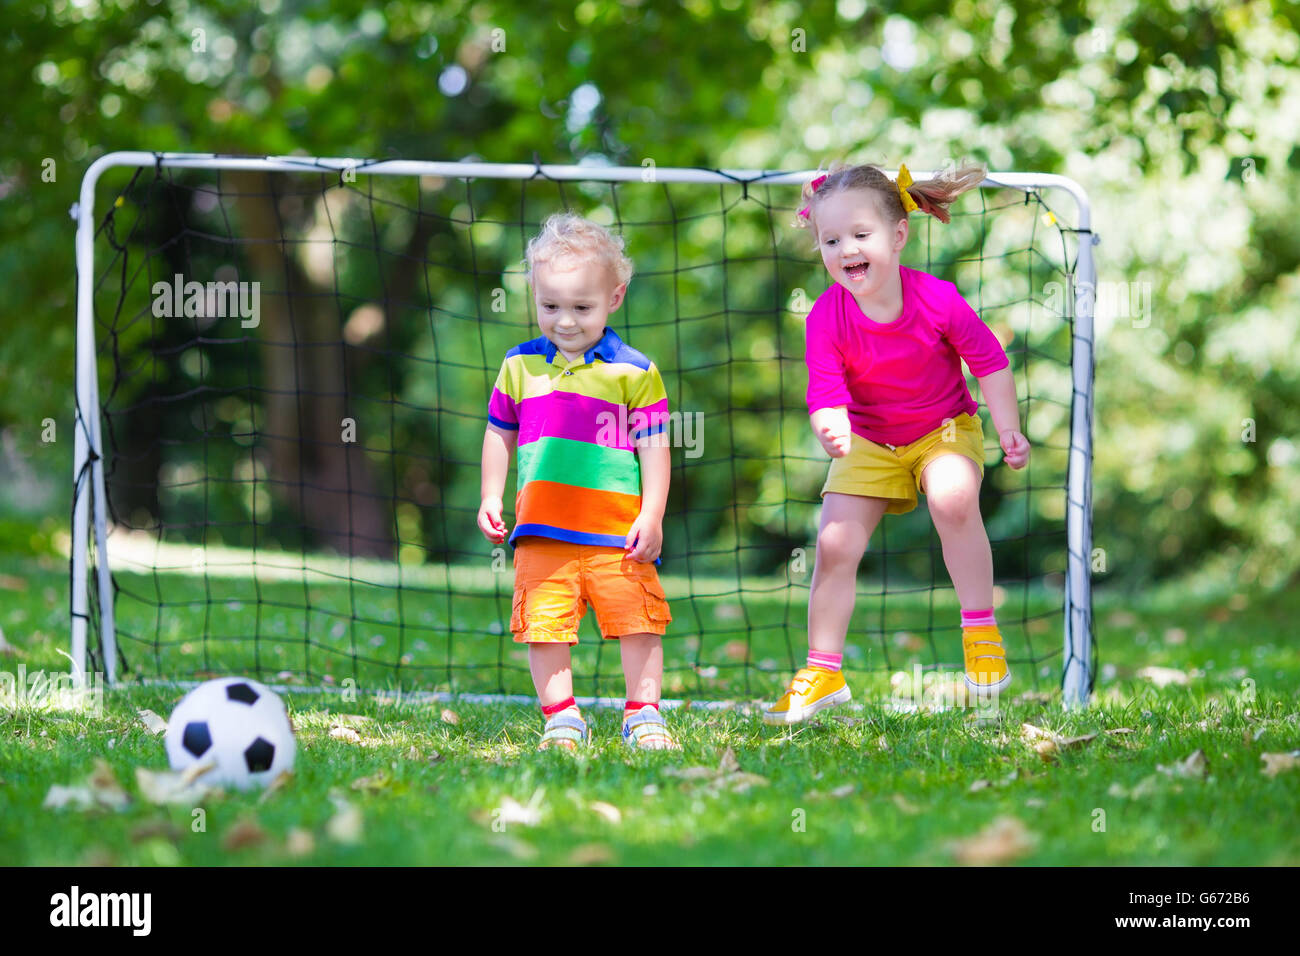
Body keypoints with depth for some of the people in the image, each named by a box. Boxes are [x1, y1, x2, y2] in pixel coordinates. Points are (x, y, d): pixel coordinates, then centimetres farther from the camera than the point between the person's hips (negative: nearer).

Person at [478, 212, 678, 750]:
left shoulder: (632, 372, -1)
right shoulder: (520, 366, 8)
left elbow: (653, 446, 0)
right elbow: (499, 435, 18)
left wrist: (652, 516, -5)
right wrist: (491, 498, 11)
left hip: (617, 531, -2)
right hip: (542, 531, 2)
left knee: (638, 621, 1)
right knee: (543, 624, -1)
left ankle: (642, 715, 13)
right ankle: (560, 717, 10)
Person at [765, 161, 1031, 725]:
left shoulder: (937, 300, -22)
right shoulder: (827, 319, -20)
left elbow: (989, 360, -9)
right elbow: (827, 393, -22)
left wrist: (1008, 429, -13)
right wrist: (831, 430, -45)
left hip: (943, 428, -2)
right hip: (868, 441, 2)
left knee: (952, 498, -32)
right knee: (834, 543, -7)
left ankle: (980, 630, -15)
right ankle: (823, 671, 7)